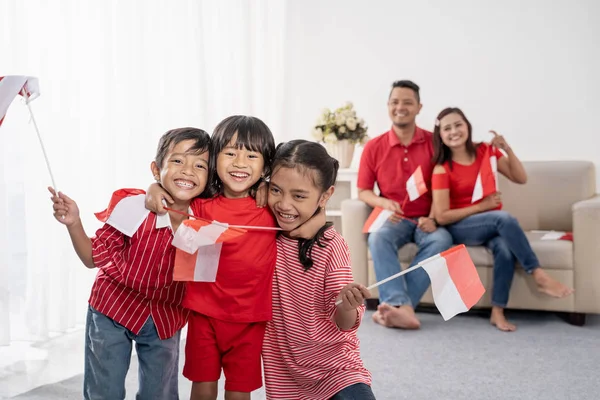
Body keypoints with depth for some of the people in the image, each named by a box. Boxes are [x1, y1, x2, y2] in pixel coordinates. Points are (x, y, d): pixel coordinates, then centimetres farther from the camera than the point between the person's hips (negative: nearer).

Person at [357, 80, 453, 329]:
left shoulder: (435, 142, 0)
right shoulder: (374, 147, 2)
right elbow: (363, 191, 7)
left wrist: (433, 218, -15)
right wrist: (384, 203, -15)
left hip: (426, 220, 0)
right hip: (394, 219, 1)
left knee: (442, 240, -33)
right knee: (378, 238, -33)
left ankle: (393, 305, -39)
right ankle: (402, 307, -46)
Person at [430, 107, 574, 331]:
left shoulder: (486, 151, 4)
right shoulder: (442, 170, -9)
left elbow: (521, 178, 3)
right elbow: (442, 217, -13)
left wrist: (507, 149, -11)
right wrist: (482, 206, -14)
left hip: (493, 225, 4)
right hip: (459, 229, -3)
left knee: (505, 248, -33)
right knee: (504, 218, -34)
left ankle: (497, 312, -23)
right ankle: (539, 277, -25)